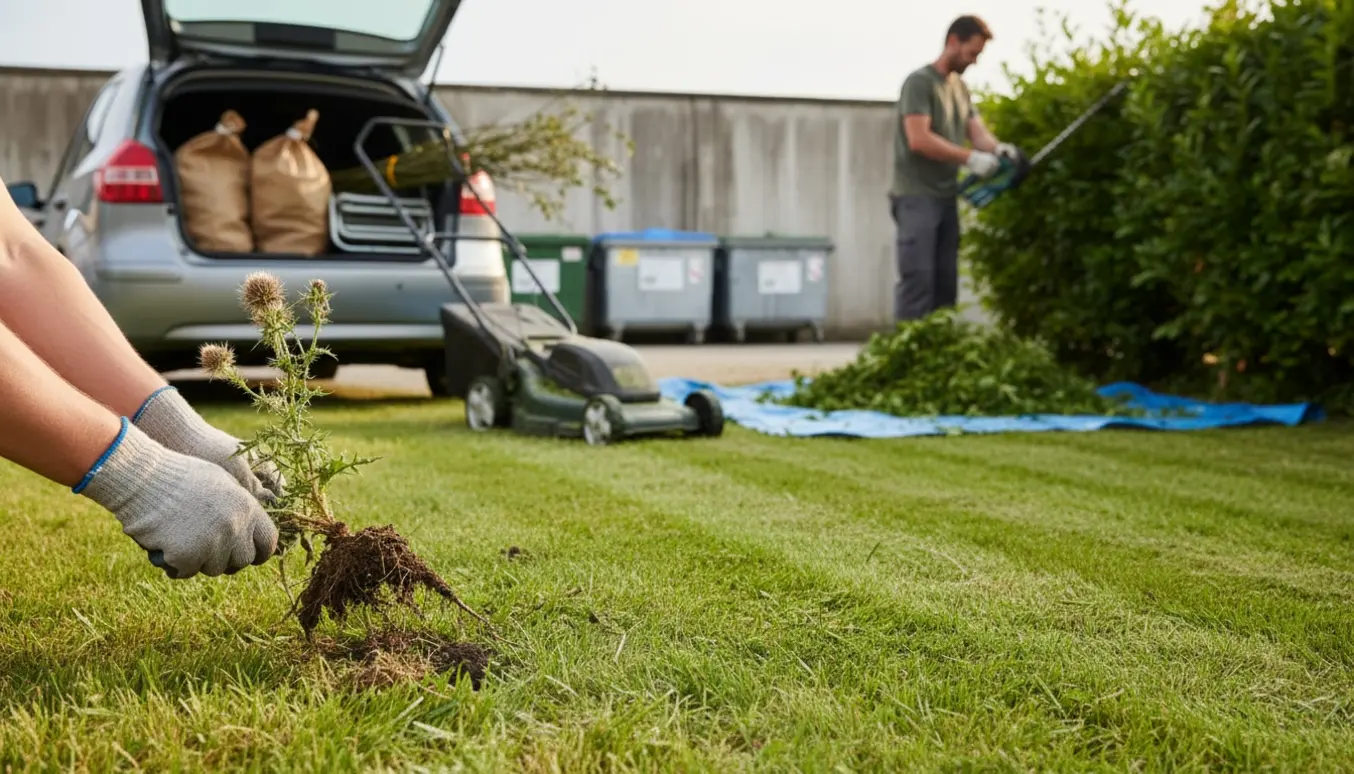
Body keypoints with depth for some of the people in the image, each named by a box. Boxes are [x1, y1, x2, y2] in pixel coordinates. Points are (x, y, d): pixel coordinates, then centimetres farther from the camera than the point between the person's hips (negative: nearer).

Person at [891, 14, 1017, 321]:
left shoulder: (960, 87, 16)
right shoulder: (920, 81, -10)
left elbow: (976, 130, 9)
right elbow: (919, 140, -21)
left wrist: (997, 147, -13)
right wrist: (970, 158, -22)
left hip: (947, 197, 9)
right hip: (917, 198, -9)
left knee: (946, 281, 9)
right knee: (918, 279, -12)